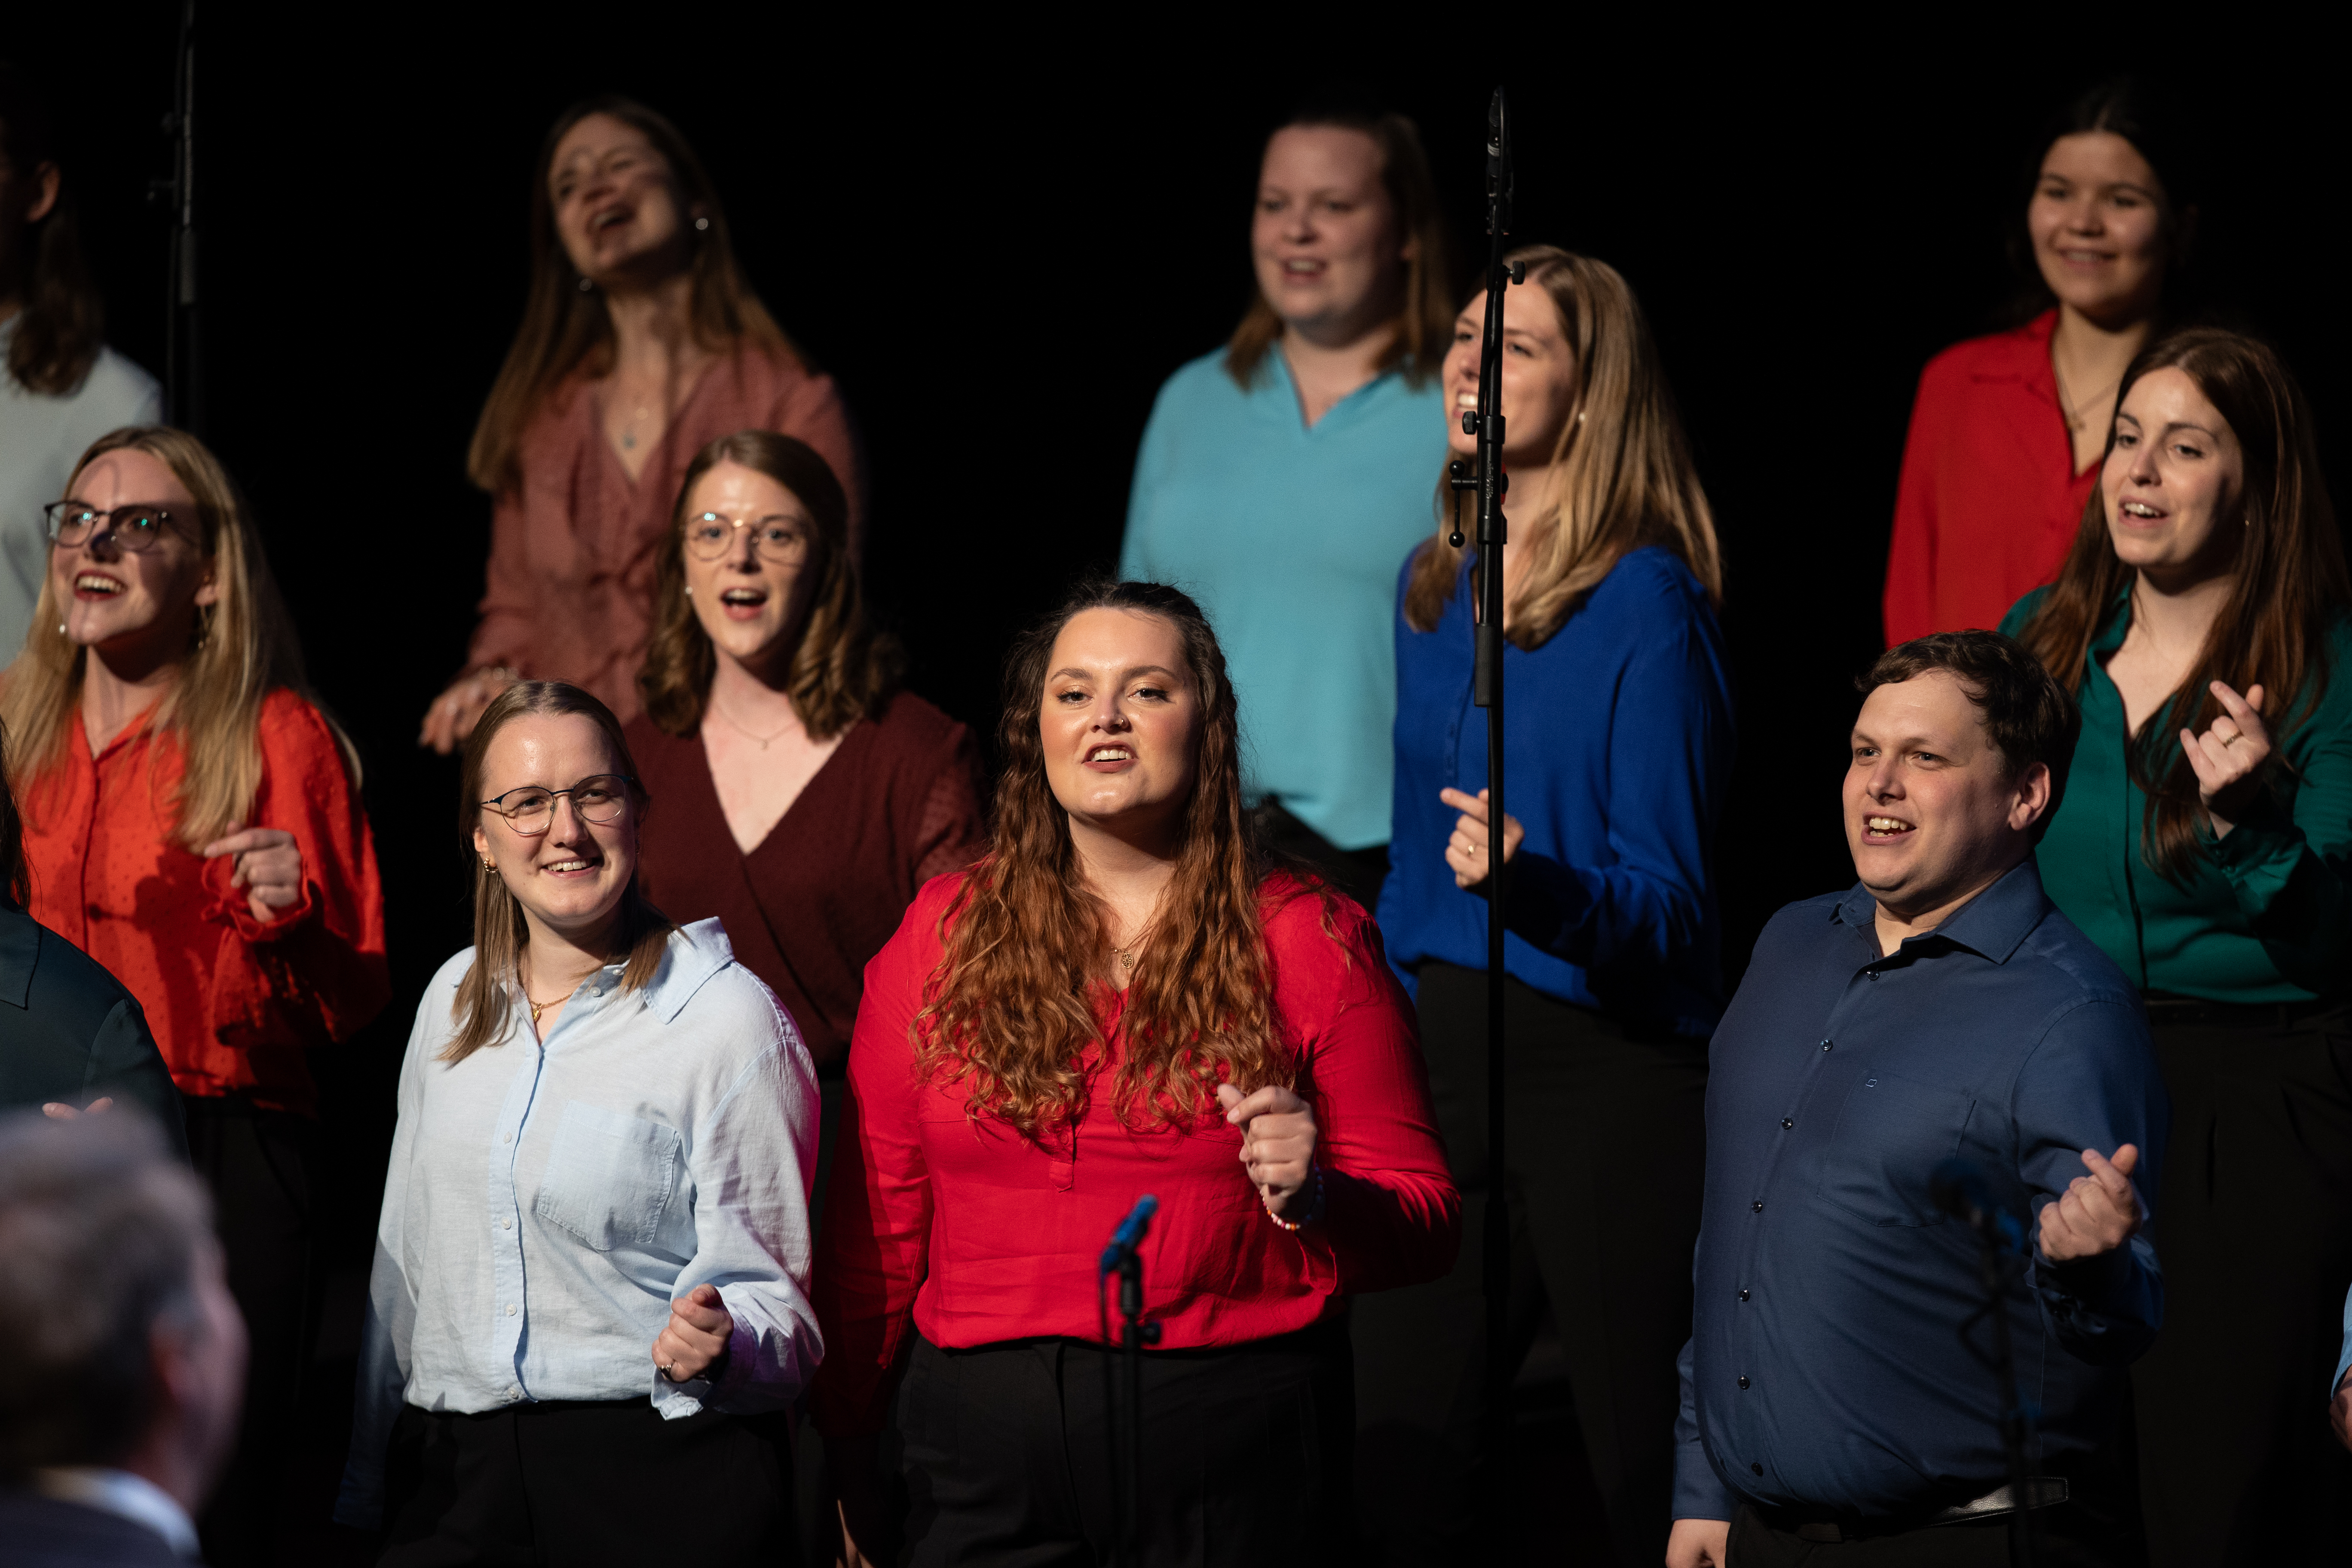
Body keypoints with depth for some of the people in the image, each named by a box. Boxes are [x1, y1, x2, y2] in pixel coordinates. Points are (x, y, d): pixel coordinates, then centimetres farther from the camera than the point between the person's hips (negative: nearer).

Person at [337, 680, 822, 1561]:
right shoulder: (455, 1000, 11)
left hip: (661, 1487, -4)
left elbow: (773, 1300, -6)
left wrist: (714, 1345, -28)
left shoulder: (730, 1019, -7)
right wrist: (366, 1491, 18)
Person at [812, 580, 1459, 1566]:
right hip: (985, 1439, 2)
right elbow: (875, 1222, 9)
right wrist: (844, 1462, 9)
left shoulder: (1307, 942, 3)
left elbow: (1425, 1224, 2)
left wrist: (1312, 1199, -19)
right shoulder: (944, 932, 8)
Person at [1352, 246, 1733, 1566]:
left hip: (1610, 1076, -7)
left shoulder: (1646, 602, -10)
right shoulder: (1435, 587, 11)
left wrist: (1536, 879, -33)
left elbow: (1671, 906, -14)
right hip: (1445, 1056, 7)